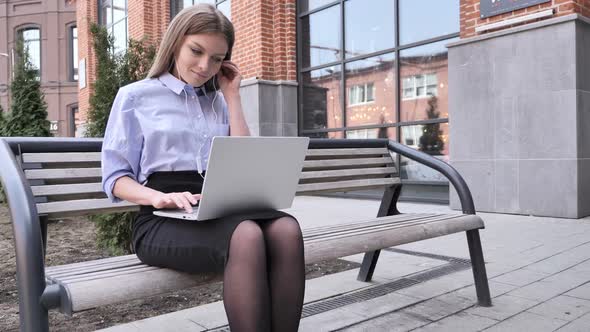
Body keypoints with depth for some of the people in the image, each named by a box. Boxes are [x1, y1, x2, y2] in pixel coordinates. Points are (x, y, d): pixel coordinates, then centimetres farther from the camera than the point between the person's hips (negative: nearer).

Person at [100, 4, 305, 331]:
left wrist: (231, 96, 11)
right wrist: (159, 197, -18)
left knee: (286, 229, -30)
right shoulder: (135, 96, 9)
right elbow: (116, 177, 4)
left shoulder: (218, 101, 21)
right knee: (246, 236, -36)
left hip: (219, 211, 4)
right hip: (163, 220, -4)